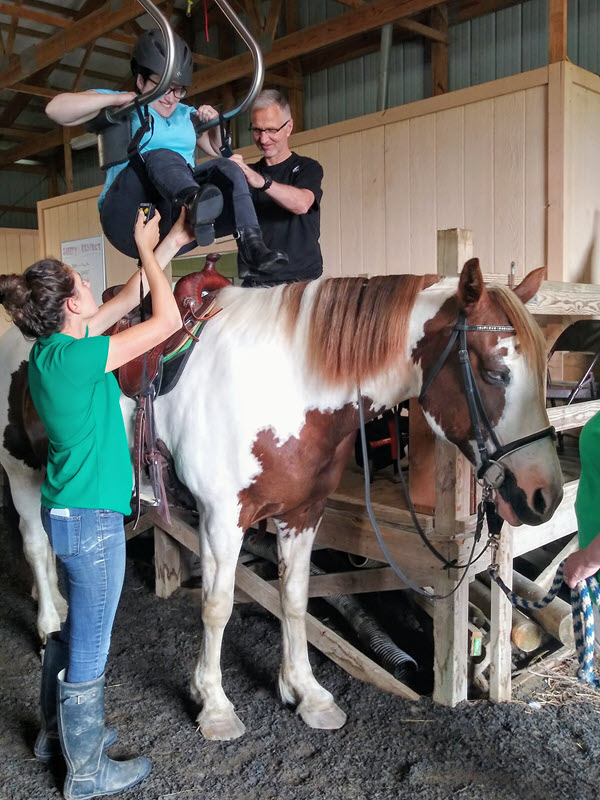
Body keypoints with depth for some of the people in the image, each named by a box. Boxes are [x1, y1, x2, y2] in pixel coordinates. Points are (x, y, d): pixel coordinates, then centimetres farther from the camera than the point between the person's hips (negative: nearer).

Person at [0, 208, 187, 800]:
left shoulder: (51, 348, 4)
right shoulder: (74, 357, -23)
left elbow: (126, 301, 12)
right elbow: (167, 319, -18)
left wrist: (168, 244, 14)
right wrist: (146, 251, -6)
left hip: (67, 511, 10)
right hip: (91, 519, -10)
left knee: (77, 629, 27)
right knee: (89, 646, 8)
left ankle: (57, 730, 47)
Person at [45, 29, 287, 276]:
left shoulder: (186, 115, 25)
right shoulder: (122, 108, 10)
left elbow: (216, 149, 30)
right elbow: (56, 109, -2)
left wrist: (215, 124, 10)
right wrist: (116, 98, -11)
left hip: (174, 223, 4)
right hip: (130, 221, -4)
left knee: (226, 168, -17)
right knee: (161, 157, -31)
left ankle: (251, 245, -37)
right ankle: (195, 200, -63)